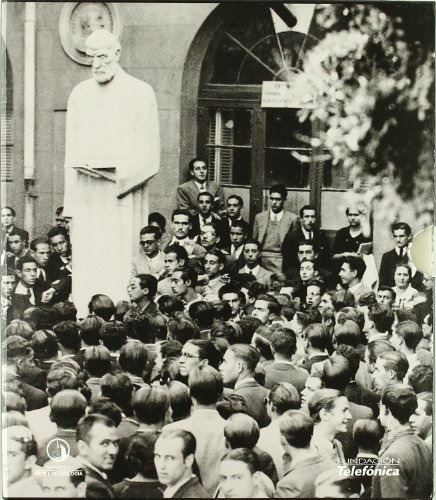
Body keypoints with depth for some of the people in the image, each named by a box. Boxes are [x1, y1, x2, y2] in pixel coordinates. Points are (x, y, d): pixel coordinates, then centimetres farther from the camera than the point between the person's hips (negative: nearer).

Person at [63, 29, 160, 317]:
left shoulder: (140, 93, 0)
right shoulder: (79, 94, 12)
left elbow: (150, 154, -2)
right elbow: (71, 150, 14)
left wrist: (118, 172, -16)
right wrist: (71, 205, 6)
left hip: (123, 196, -3)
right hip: (87, 198, 4)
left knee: (119, 268, -6)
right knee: (86, 268, 0)